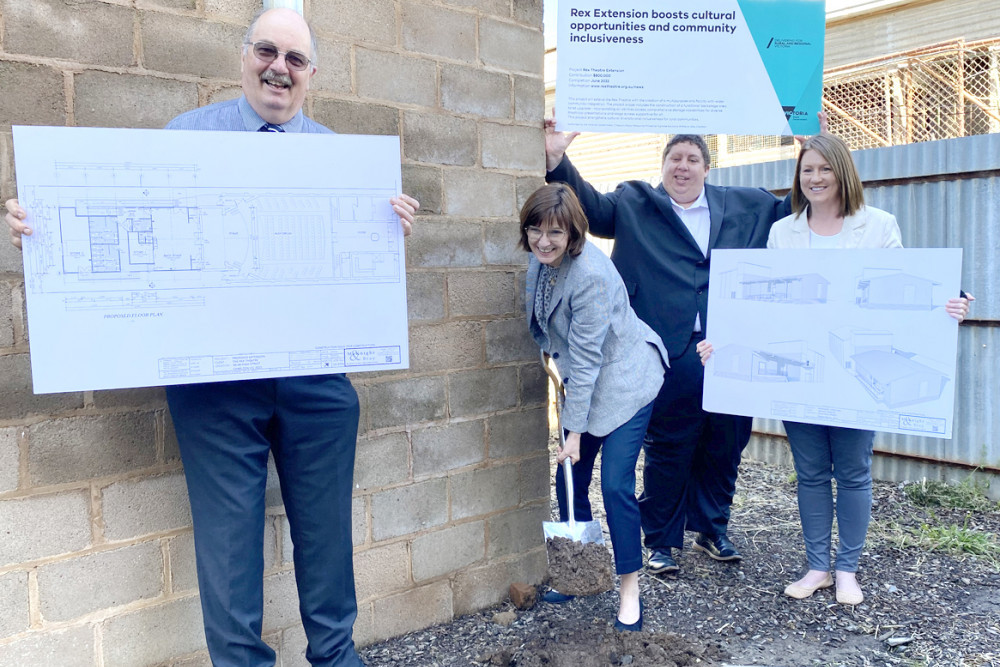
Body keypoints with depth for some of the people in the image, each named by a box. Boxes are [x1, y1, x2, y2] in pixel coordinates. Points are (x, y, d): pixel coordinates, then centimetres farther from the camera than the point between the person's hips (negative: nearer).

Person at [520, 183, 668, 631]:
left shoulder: (591, 276, -28)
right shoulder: (541, 258, -4)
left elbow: (586, 358, -26)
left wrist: (575, 430, -22)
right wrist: (551, 352, 2)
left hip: (624, 380, -8)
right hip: (583, 380, 8)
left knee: (616, 484, -10)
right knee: (569, 481, 9)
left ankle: (629, 590, 8)